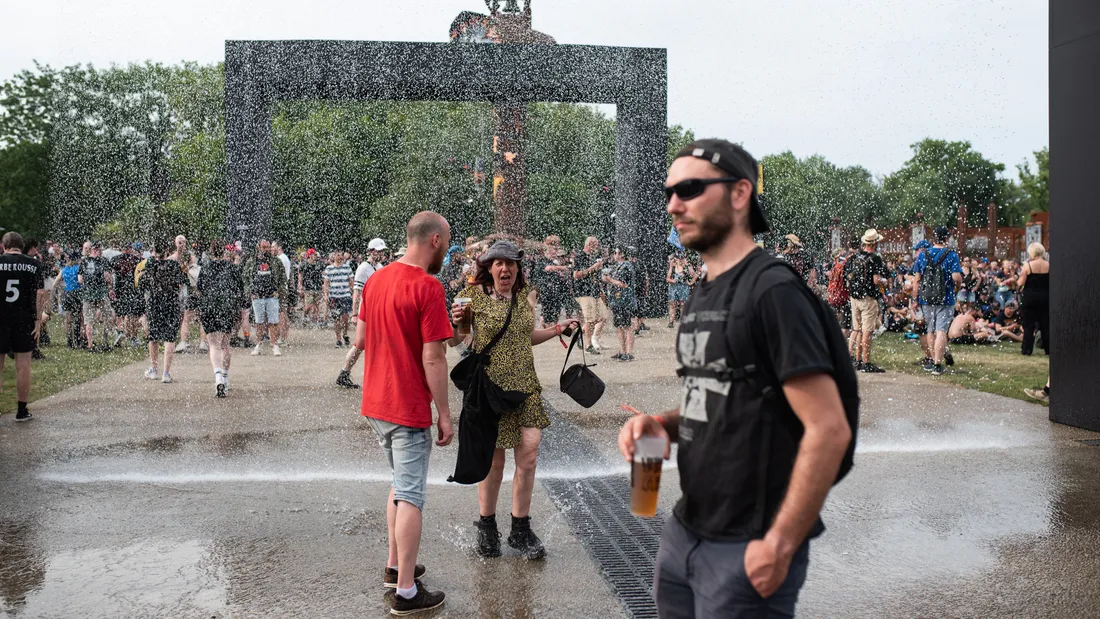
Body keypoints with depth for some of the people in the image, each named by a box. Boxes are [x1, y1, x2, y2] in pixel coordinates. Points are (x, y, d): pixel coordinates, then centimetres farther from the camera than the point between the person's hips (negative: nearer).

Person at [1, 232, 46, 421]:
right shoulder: (35, 265, 1)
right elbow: (41, 294, -5)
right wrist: (37, 319, -1)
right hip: (25, 319, 1)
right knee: (23, 365, 5)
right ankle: (22, 411, 10)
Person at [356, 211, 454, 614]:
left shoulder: (375, 279, 6)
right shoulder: (428, 287, -18)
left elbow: (360, 340, 13)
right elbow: (433, 359, -19)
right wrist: (444, 413, -12)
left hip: (375, 404, 8)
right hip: (409, 409, -8)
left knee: (400, 486, 23)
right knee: (411, 497, 1)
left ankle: (394, 566, 33)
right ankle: (407, 592, 9)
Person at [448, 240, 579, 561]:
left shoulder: (526, 296, 9)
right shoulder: (473, 296, -6)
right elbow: (454, 341, -2)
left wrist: (555, 330, 12)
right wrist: (454, 323, -22)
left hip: (525, 387, 4)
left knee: (528, 456, -1)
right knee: (493, 463, 5)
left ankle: (520, 531, 15)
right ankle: (487, 527, 27)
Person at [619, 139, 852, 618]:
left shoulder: (773, 291, -16)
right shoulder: (702, 296, 10)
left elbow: (829, 429, -20)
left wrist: (780, 543, -19)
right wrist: (663, 425, 1)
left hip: (746, 550, -8)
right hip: (683, 533, 8)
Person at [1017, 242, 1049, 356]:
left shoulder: (1028, 265, -10)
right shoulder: (1048, 265, -2)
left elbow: (1020, 283, -11)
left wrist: (1017, 283, 9)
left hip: (1029, 297, -3)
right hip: (1045, 297, 3)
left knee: (1029, 325, 3)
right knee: (1045, 325, 11)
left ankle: (1027, 349, 2)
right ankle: (1048, 349, 15)